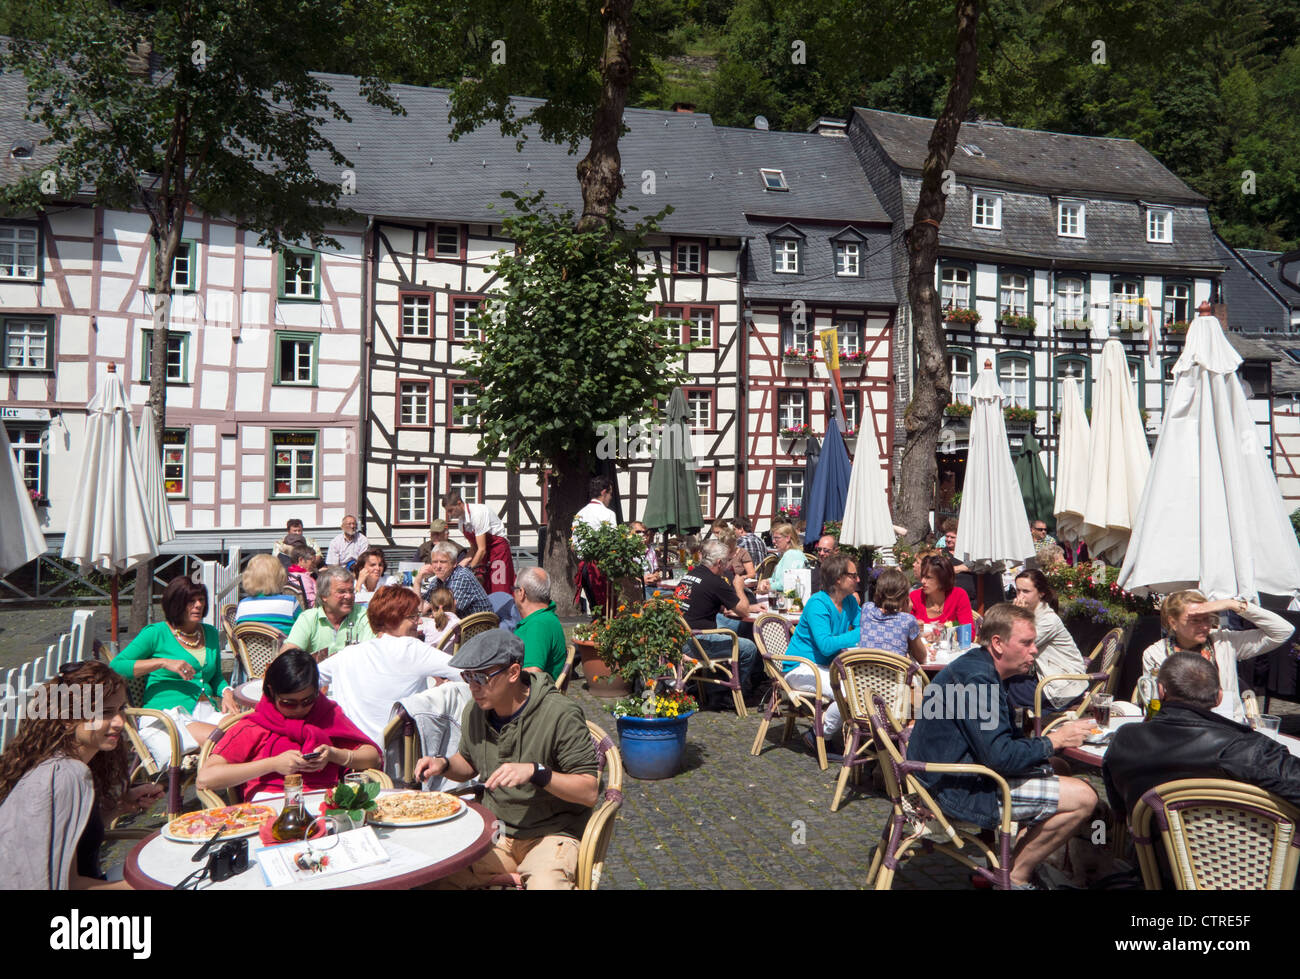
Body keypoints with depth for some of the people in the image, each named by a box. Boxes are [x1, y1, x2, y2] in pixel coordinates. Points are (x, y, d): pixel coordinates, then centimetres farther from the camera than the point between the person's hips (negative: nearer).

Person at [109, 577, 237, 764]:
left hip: (207, 712, 5)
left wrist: (227, 693, 7)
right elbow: (115, 666, -3)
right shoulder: (156, 633, 5)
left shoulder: (210, 633, 22)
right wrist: (163, 662, -11)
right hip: (166, 715, -5)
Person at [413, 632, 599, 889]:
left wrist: (536, 772, -29)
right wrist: (443, 765, 1)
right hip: (494, 831, 5)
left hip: (551, 832, -4)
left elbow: (589, 792, -17)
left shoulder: (561, 714, -16)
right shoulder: (475, 711, 3)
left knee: (545, 884, -34)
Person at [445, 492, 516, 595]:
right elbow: (474, 547, 10)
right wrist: (467, 561, -7)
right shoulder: (462, 519, 1)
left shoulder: (477, 514, -24)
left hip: (498, 548, -8)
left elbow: (482, 549, -24)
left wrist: (470, 569, -22)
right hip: (483, 552, 8)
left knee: (500, 591, -11)